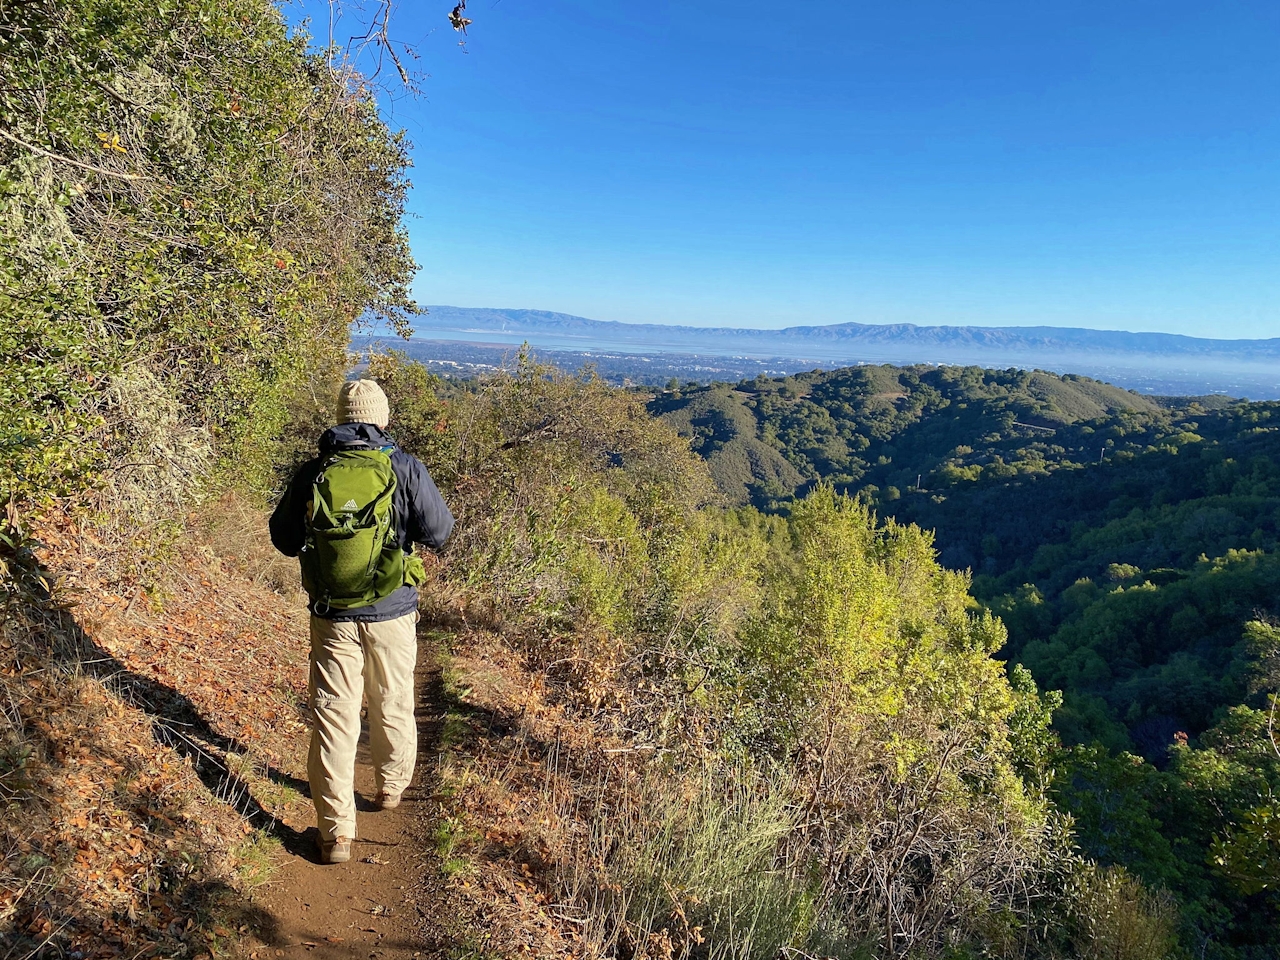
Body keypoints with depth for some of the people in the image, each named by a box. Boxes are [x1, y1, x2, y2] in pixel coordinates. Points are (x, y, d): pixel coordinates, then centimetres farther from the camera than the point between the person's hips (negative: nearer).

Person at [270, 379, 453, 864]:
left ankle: (337, 832, 9)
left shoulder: (313, 473, -4)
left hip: (333, 617, 0)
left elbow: (284, 540, 6)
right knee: (392, 704, 20)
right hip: (392, 614, 0)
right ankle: (391, 787, 41)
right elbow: (439, 532, -6)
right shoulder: (404, 469, -10)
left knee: (333, 716, 7)